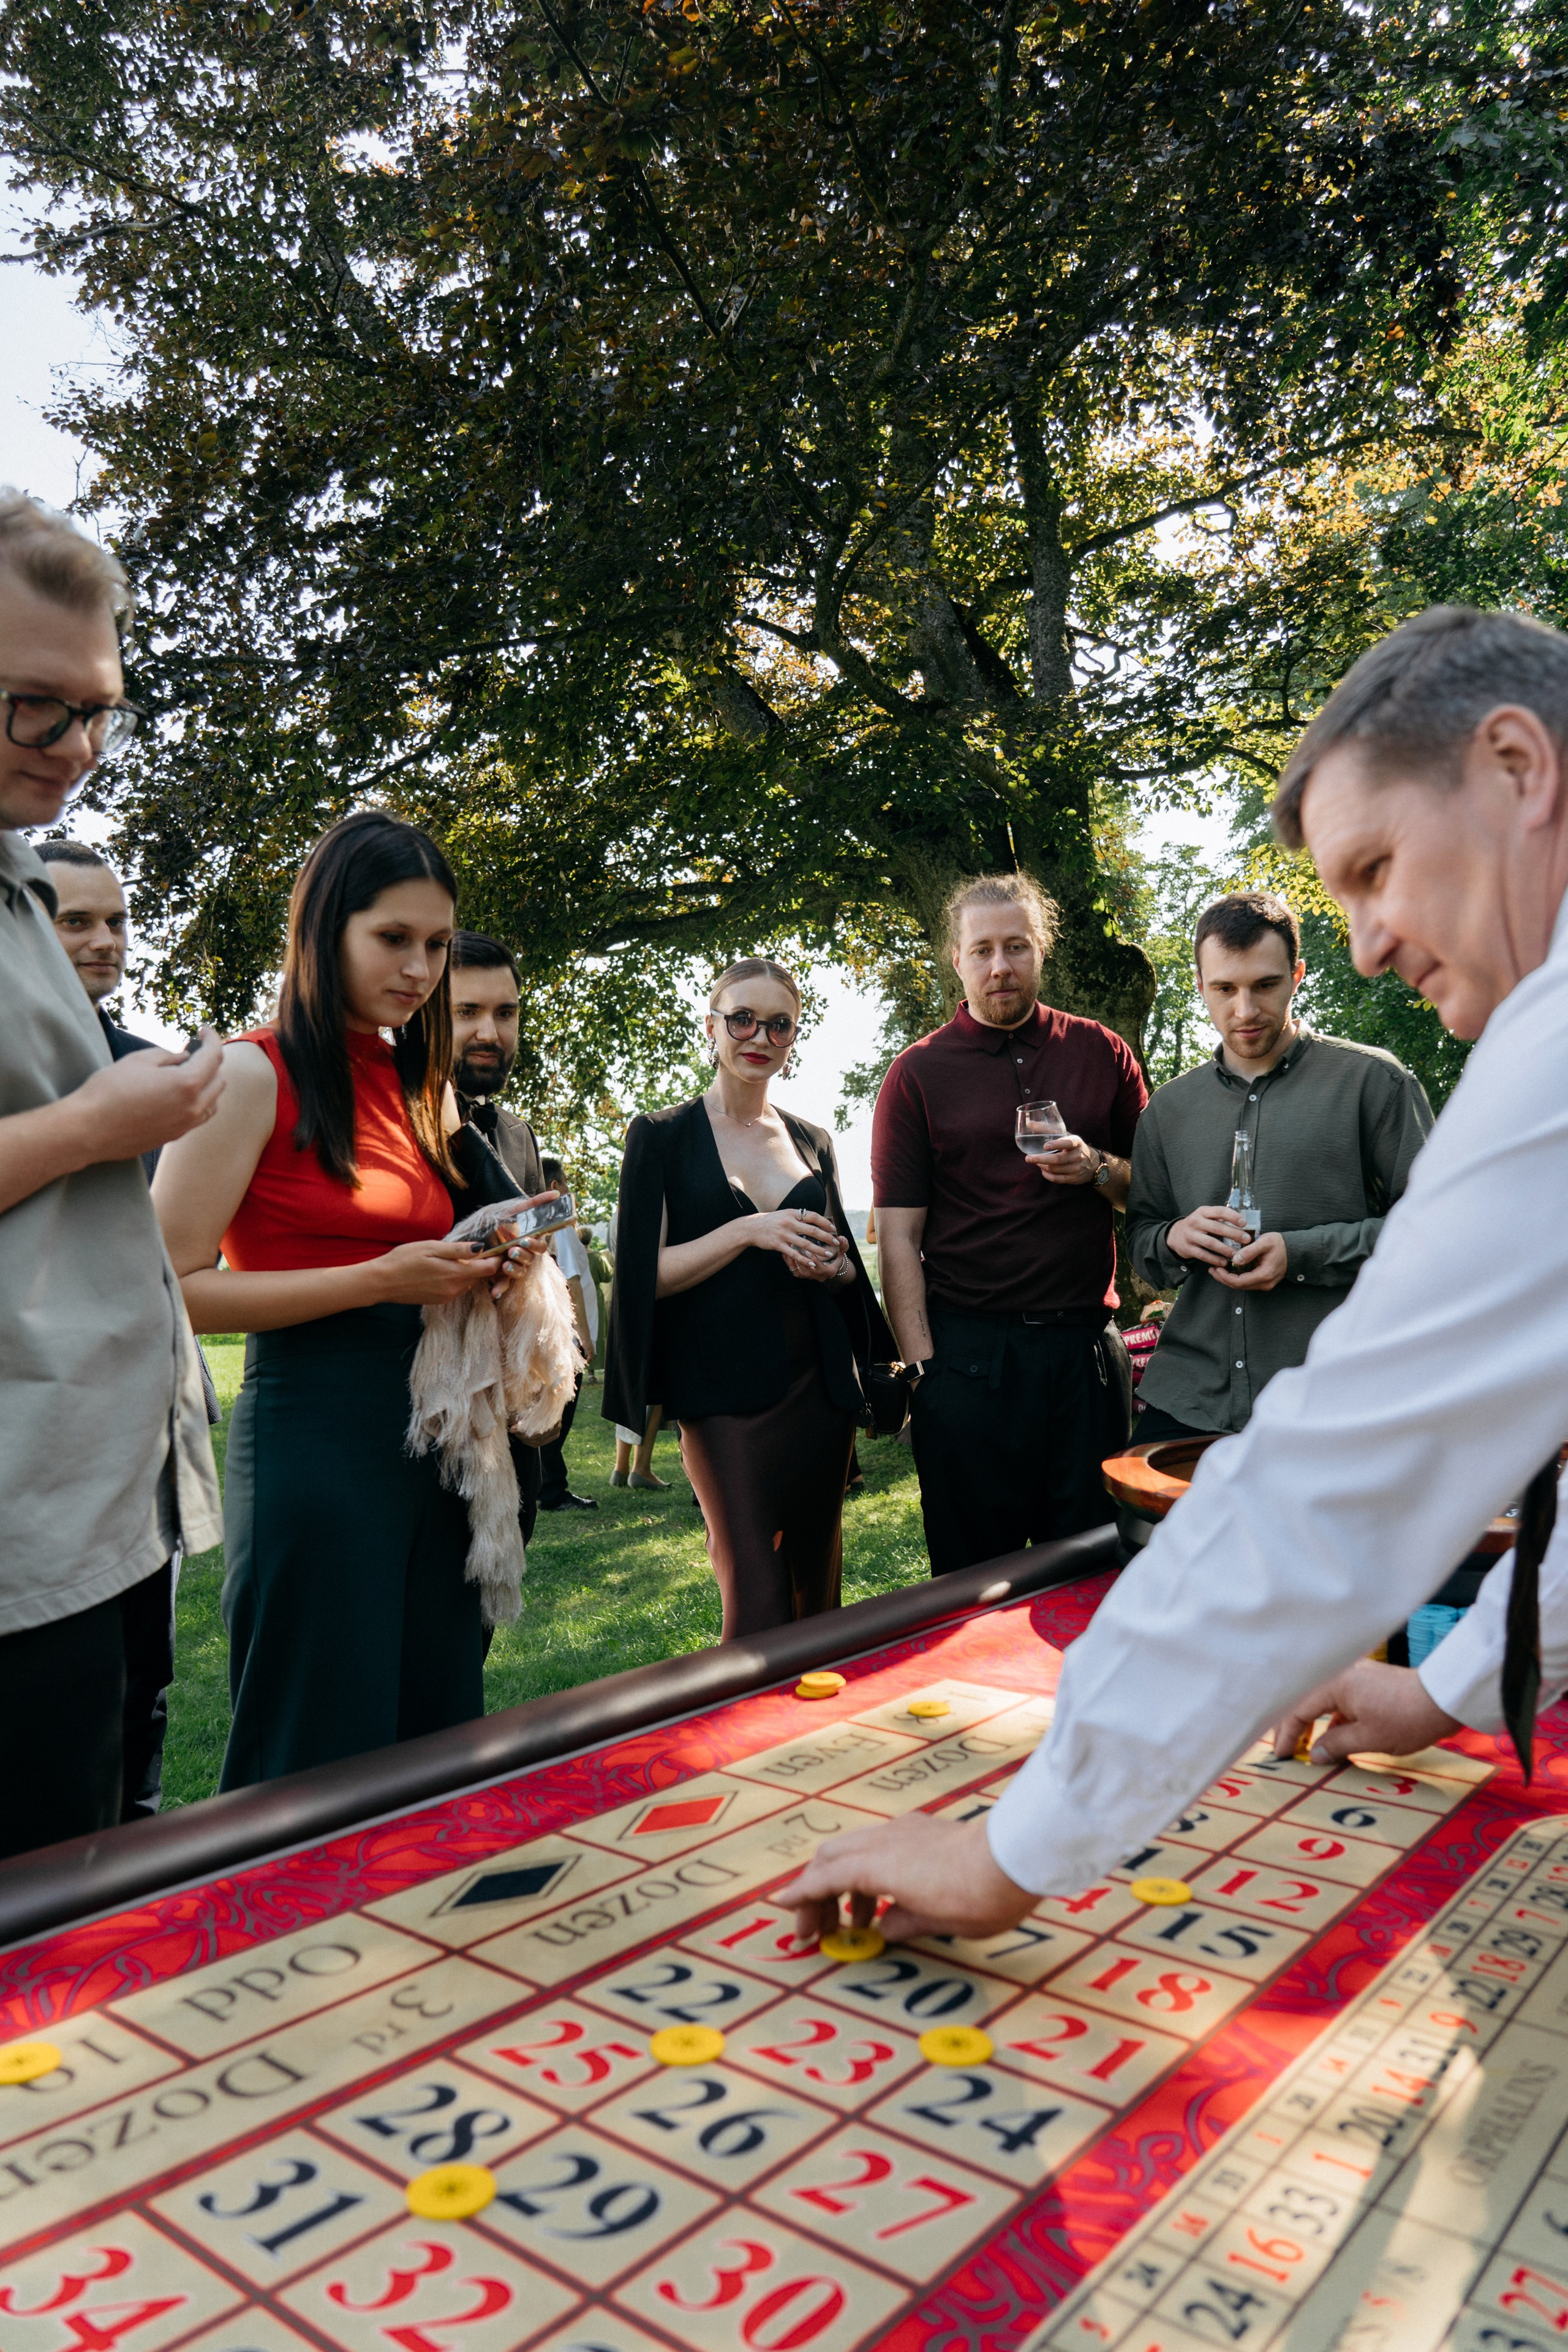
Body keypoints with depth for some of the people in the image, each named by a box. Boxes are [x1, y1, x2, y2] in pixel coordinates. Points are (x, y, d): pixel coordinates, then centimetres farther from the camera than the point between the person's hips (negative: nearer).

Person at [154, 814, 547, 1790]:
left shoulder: (422, 1086, 14)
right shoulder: (255, 1074, -7)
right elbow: (175, 1288, -12)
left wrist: (475, 1268, 3)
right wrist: (379, 1279, -18)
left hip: (430, 1433, 7)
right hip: (312, 1433, -7)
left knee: (438, 1735, 13)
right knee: (321, 1756, 1)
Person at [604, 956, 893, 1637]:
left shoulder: (812, 1143, 14)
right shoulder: (662, 1136, 0)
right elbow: (646, 1274, -6)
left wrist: (833, 1265, -1)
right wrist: (745, 1231, -18)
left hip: (818, 1384, 5)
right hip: (723, 1392, -5)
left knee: (817, 1585, 11)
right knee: (757, 1600, -11)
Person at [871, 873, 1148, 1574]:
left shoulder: (1103, 1054, 9)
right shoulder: (917, 1074, 2)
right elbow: (898, 1234, -2)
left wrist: (1098, 1171, -8)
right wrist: (921, 1365, -9)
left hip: (1086, 1343, 2)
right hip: (967, 1350, -2)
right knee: (974, 1581, 6)